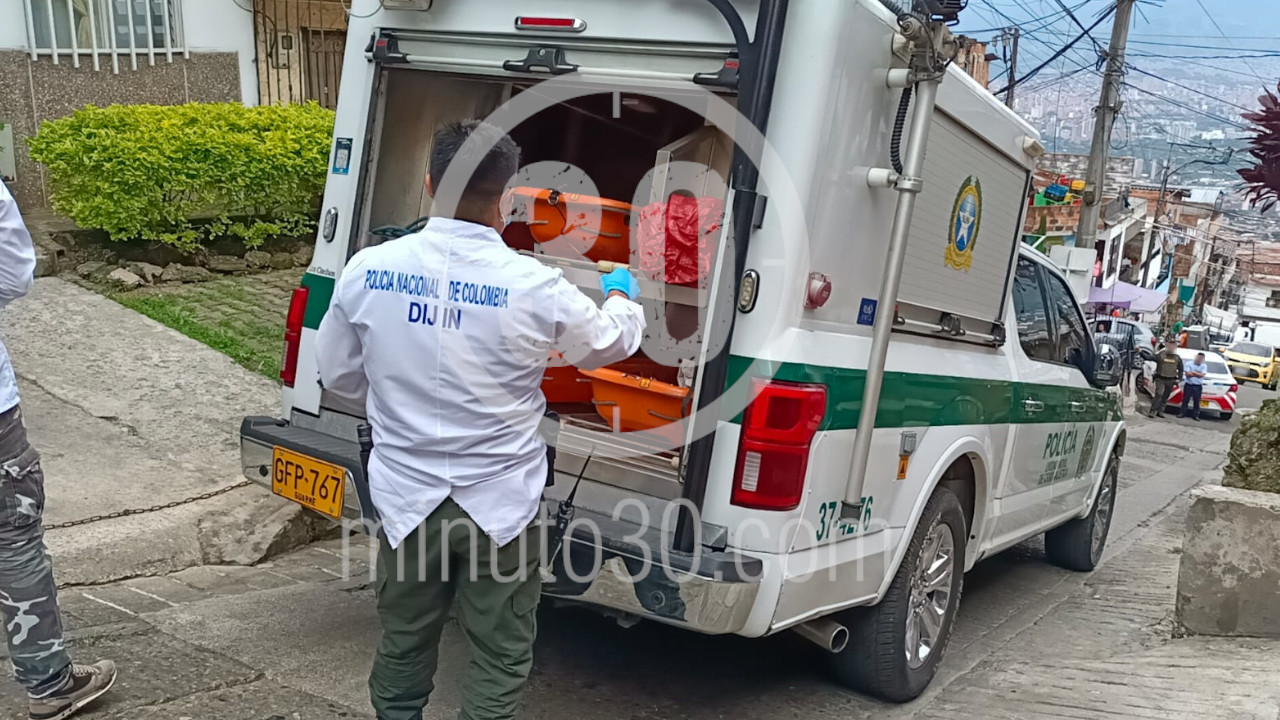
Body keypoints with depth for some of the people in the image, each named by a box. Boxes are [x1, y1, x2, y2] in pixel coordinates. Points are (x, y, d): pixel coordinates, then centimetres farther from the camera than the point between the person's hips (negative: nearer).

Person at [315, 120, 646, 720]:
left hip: (406, 496, 3)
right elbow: (610, 342, 2)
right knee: (500, 657, 13)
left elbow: (337, 374, 4)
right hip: (500, 504, -3)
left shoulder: (368, 270, -10)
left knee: (403, 646, 21)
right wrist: (621, 294, 24)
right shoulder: (533, 287, -18)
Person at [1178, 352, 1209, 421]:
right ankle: (1182, 413, 7)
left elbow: (1202, 375, -9)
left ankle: (1195, 415, 10)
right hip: (1188, 385, -1)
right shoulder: (1189, 364, 2)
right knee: (1185, 400, 1)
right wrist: (1198, 374, -8)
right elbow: (1187, 374, -9)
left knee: (1196, 401, 3)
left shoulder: (1204, 366, 6)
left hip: (1198, 386, 1)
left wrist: (1192, 372, -8)